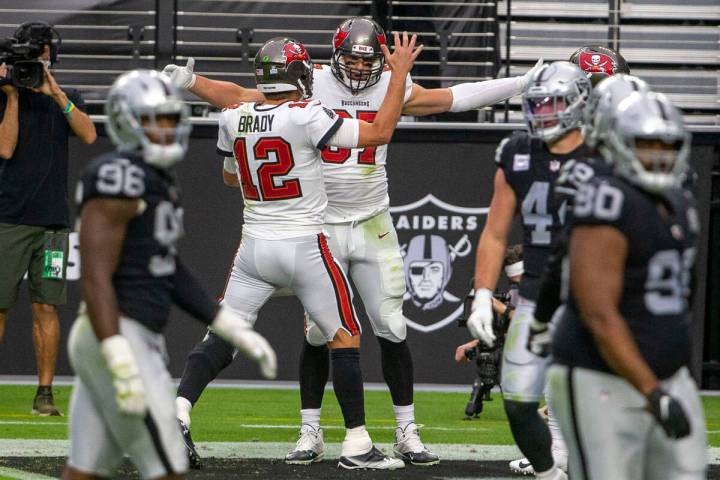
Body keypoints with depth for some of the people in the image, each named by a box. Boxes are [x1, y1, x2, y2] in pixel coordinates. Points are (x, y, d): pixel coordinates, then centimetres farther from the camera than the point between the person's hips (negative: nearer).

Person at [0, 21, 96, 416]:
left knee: (45, 307, -1)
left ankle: (45, 393, 2)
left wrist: (54, 91, -11)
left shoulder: (67, 100, 12)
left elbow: (88, 135, -7)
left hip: (53, 220, 2)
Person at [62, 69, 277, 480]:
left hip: (131, 340, 10)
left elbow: (172, 274, 22)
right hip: (120, 339, -10)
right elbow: (95, 277, -21)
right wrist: (123, 365, -28)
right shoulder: (118, 180, -16)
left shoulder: (159, 182, 16)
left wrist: (237, 330, 20)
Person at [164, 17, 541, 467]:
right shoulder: (311, 85, -7)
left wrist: (521, 84, 3)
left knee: (392, 328, 0)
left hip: (373, 226, 2)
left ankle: (407, 433, 9)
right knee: (318, 331, -1)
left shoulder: (391, 87, 0)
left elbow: (453, 98, 4)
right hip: (321, 227, -2)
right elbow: (242, 99, -5)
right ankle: (310, 433, 11)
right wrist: (192, 82, -16)